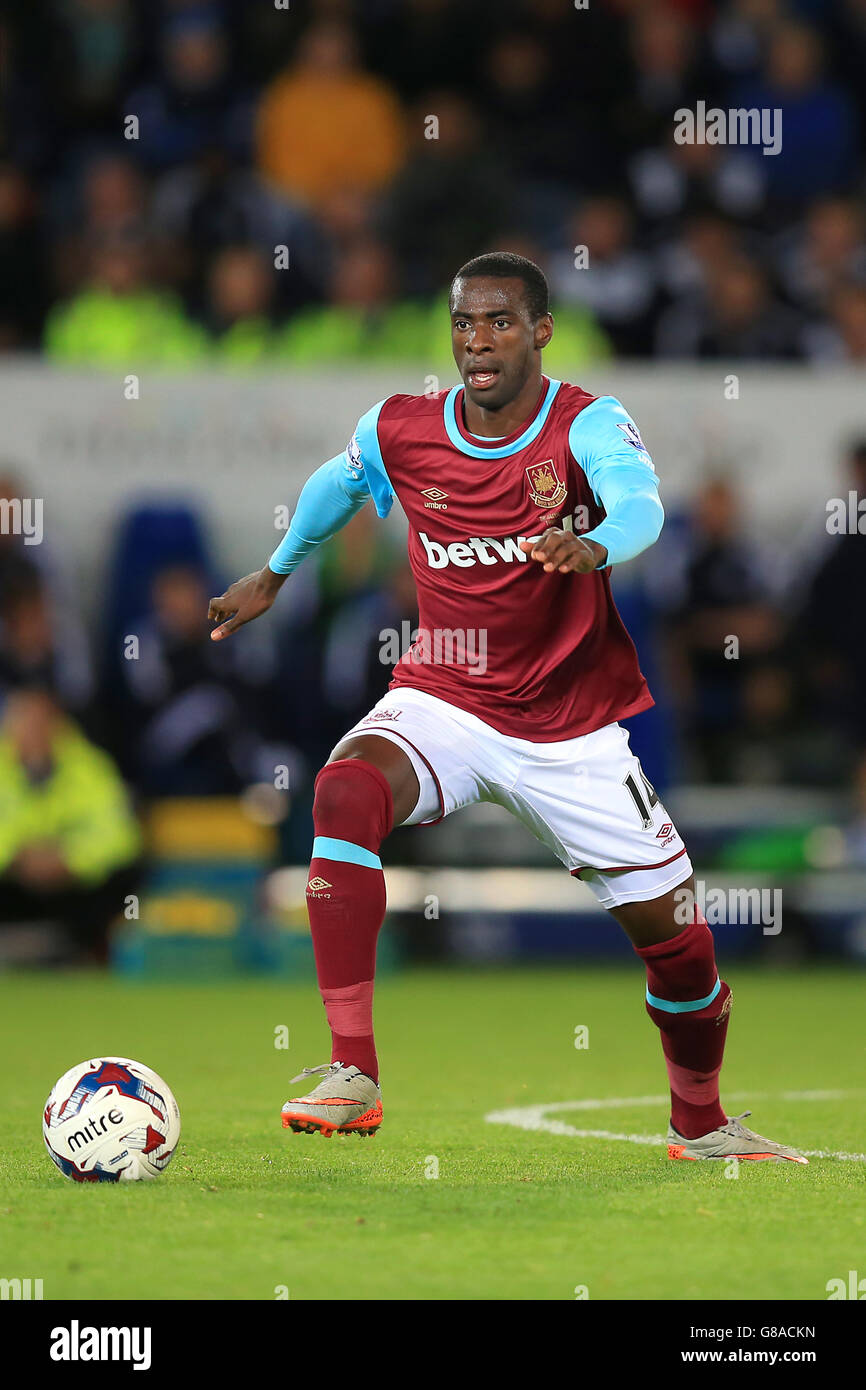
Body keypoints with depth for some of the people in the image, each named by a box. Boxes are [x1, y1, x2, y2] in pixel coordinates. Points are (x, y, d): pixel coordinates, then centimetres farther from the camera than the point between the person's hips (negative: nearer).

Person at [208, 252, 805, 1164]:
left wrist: (596, 547, -58)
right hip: (442, 703, 1)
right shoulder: (399, 432, -4)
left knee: (677, 938, 2)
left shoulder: (588, 424, -13)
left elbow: (640, 501, -35)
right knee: (347, 790, -33)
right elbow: (334, 486, 20)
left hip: (571, 730, -1)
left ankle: (700, 1125, 33)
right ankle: (352, 1077, -33)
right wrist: (274, 576, 34)